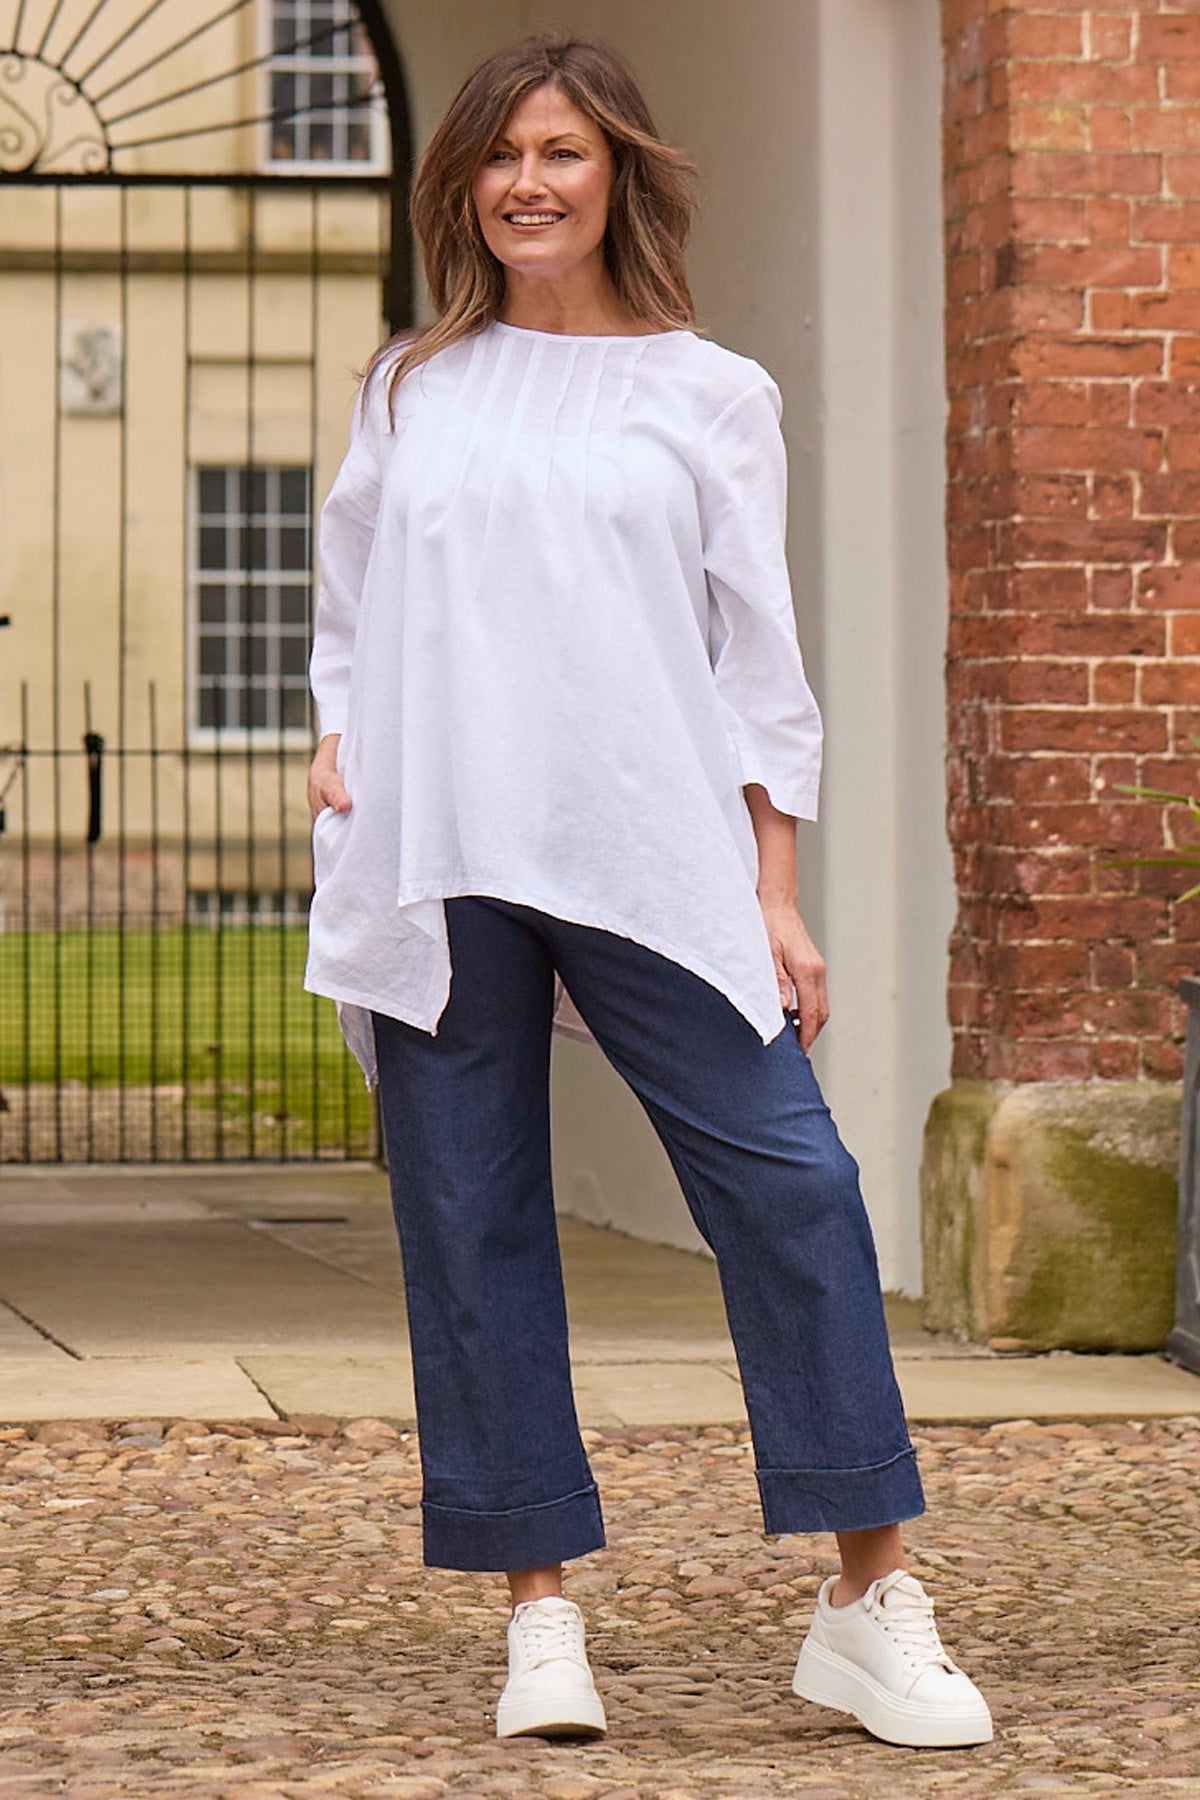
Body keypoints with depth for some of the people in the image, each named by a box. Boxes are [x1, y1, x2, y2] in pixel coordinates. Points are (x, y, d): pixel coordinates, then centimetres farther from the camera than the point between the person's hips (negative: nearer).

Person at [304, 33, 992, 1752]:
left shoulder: (710, 397, 10)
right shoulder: (412, 389, 15)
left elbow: (757, 663, 9)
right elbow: (350, 598, 24)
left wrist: (775, 897, 4)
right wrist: (337, 735, 5)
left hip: (651, 863, -2)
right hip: (435, 861, 2)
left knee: (788, 1180, -10)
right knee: (470, 1224, 0)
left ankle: (871, 1599, -3)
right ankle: (540, 1609, 8)